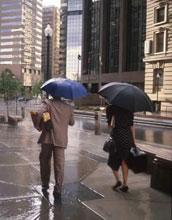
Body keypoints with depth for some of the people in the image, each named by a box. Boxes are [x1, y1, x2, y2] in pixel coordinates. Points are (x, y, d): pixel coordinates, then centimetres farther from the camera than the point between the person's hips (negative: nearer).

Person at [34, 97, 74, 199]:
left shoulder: (48, 103, -2)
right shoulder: (69, 107, 8)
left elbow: (39, 114, -18)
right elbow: (72, 122, 17)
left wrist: (38, 126, -4)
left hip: (48, 137, -1)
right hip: (61, 139, 1)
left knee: (45, 162, 15)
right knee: (59, 164, 2)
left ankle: (45, 186, 23)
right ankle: (58, 190, 1)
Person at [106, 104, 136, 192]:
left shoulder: (110, 108, -4)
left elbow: (110, 125, -10)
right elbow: (131, 125, 4)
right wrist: (134, 140, 7)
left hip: (117, 136, -3)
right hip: (128, 136, 3)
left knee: (113, 159, 15)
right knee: (124, 160, 12)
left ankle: (117, 180, 0)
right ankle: (125, 184, 10)